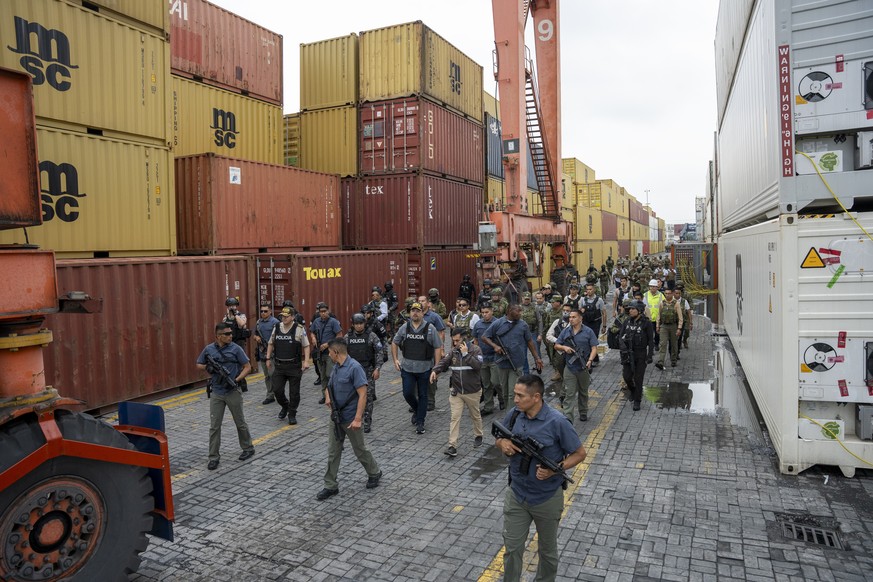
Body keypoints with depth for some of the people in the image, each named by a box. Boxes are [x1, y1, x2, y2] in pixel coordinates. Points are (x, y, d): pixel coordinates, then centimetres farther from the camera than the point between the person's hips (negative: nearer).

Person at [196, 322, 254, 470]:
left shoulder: (235, 348, -6)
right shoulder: (209, 349, 1)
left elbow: (247, 367, -4)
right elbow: (198, 365, 14)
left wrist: (237, 380, -18)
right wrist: (207, 367, -8)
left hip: (233, 392, -2)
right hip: (216, 393, 2)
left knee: (240, 422, 10)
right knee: (214, 426, 3)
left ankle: (248, 449, 28)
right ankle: (214, 457, 13)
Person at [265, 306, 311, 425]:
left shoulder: (299, 329, -7)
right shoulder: (276, 327, 5)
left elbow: (306, 346, -4)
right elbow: (270, 344, 16)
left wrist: (306, 361, -12)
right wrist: (268, 358, 13)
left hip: (294, 366, -3)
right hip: (279, 365, 4)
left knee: (294, 392, 4)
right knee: (277, 390, 3)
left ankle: (292, 414, 20)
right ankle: (285, 406, 31)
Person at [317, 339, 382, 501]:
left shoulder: (354, 368, -20)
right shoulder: (336, 367, 4)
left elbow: (363, 395, -22)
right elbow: (329, 386, 22)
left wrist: (358, 419, -25)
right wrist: (327, 396, 0)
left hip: (350, 419, -7)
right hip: (336, 417, 7)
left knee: (360, 450, 11)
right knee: (333, 452, 10)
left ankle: (374, 473, 33)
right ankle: (330, 486, 20)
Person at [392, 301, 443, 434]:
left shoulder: (430, 328, -6)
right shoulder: (404, 327, 2)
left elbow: (438, 347, -5)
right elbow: (394, 343, 13)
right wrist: (395, 359, 5)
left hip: (424, 368, -2)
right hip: (407, 368, 2)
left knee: (423, 395, 7)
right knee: (407, 393, 3)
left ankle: (420, 422, 19)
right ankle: (416, 409, 34)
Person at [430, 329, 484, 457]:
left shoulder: (475, 349, -10)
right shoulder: (453, 351, 3)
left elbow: (478, 365, -23)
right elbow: (444, 362, -5)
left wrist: (466, 354, -26)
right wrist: (435, 371, -23)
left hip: (472, 392, -2)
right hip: (456, 392, 2)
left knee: (475, 415, 18)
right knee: (455, 417, -5)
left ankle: (478, 436, 42)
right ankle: (452, 446, -5)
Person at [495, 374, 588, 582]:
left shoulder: (556, 422, -22)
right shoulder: (513, 415, -9)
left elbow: (579, 453, -11)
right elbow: (498, 440, 8)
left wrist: (555, 469, -26)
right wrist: (503, 444, -16)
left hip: (547, 498, -3)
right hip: (516, 495, 3)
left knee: (547, 549, 20)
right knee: (512, 548, 11)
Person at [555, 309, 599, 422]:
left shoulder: (588, 331, -1)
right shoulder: (565, 331, 4)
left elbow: (594, 348, -4)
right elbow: (556, 346, 9)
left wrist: (590, 360, -20)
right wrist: (564, 347, -12)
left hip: (584, 367, 0)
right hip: (570, 368, 0)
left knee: (583, 392, 16)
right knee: (569, 394, -6)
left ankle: (583, 413, 34)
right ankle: (567, 418, -8)